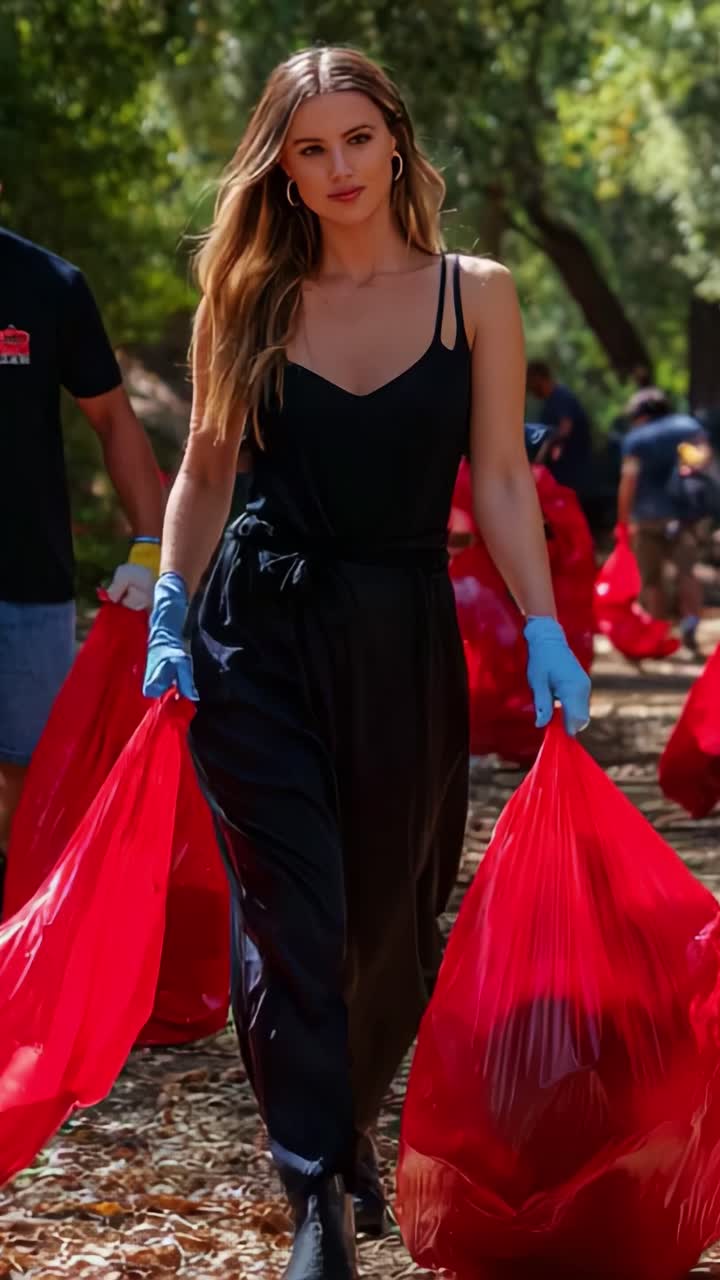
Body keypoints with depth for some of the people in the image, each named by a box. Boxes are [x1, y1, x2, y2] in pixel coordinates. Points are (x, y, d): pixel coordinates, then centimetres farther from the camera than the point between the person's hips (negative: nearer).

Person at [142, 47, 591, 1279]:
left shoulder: (474, 296, 2)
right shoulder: (248, 300, 4)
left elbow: (501, 482, 1)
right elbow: (206, 471, 10)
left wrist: (544, 632, -7)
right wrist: (171, 609, -2)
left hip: (407, 641, 1)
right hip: (263, 636, -1)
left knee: (391, 919, 11)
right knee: (292, 914, -8)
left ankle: (350, 1132, 36)